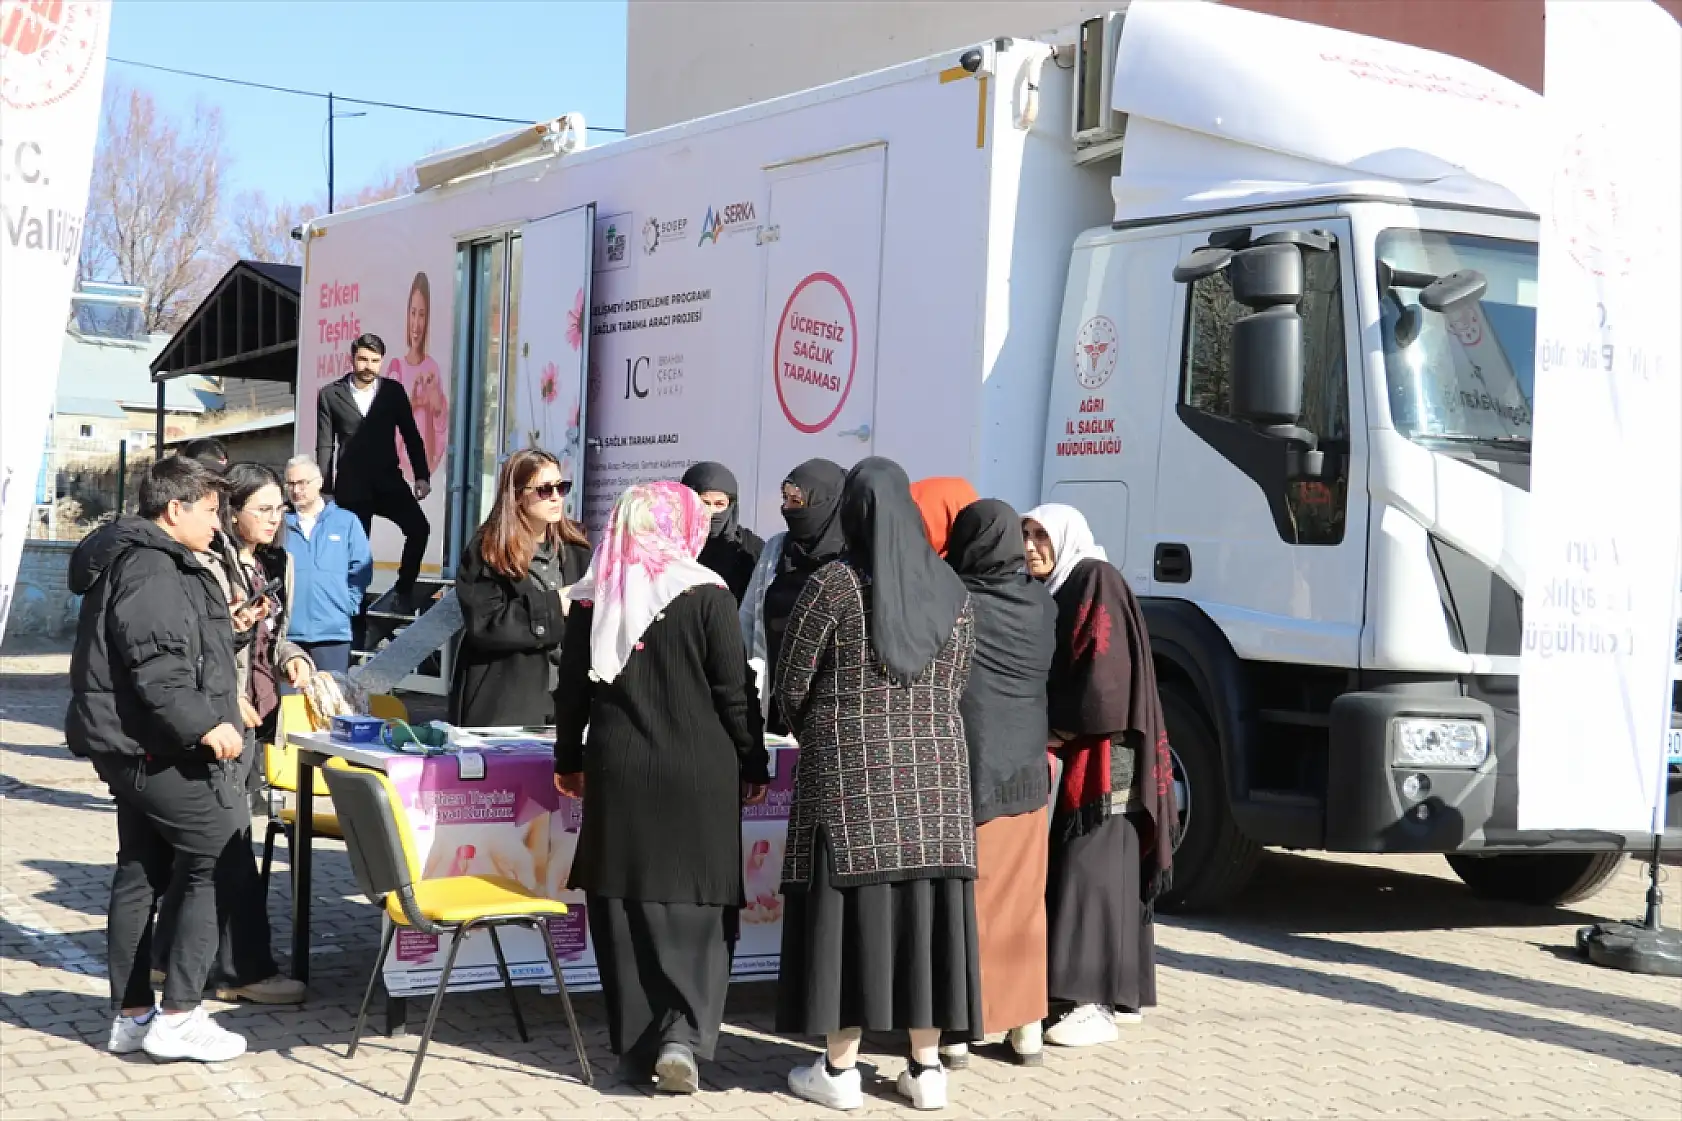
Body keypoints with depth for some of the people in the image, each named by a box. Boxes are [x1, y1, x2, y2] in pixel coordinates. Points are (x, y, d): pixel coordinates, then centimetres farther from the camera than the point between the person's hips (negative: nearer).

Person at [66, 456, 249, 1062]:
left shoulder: (143, 560, 18)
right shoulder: (150, 570, -16)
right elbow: (156, 668, -26)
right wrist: (205, 723, -25)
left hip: (133, 749, 11)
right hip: (157, 750, -11)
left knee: (141, 875, 13)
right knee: (218, 859, -7)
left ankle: (132, 1015, 19)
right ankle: (178, 1016, -6)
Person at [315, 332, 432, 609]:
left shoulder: (393, 391, 3)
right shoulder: (330, 395, 0)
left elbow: (411, 435, 6)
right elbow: (325, 446, 1)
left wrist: (422, 476, -2)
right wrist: (325, 490, -2)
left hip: (388, 480, 1)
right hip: (351, 487, -1)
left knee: (419, 528, -17)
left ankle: (404, 587, 1)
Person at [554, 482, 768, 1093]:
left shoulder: (592, 600, 4)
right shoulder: (707, 597, -6)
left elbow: (572, 691, 10)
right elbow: (735, 693, -5)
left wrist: (569, 760, 21)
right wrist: (753, 765, 4)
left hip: (617, 774, 3)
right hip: (699, 775, -3)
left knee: (624, 908, 8)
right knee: (698, 908, 4)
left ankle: (636, 1047, 11)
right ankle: (683, 1035, -9)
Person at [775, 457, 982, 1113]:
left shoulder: (834, 585, -8)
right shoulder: (951, 591, 5)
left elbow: (790, 686, -2)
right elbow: (955, 687, 10)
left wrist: (817, 737, 17)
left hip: (849, 769, -4)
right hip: (933, 768, 4)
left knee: (849, 905, 1)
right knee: (925, 906, 7)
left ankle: (839, 1069, 6)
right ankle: (926, 1067, 11)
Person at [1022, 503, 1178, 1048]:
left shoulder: (1097, 582, -10)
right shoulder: (1057, 593, 17)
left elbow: (1106, 674, -18)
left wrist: (1058, 731, -10)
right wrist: (1054, 734, 3)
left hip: (1102, 755, -9)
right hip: (1075, 757, 9)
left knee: (1093, 870, -9)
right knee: (1072, 868, 8)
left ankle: (1096, 1005, -7)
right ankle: (1113, 992, 14)